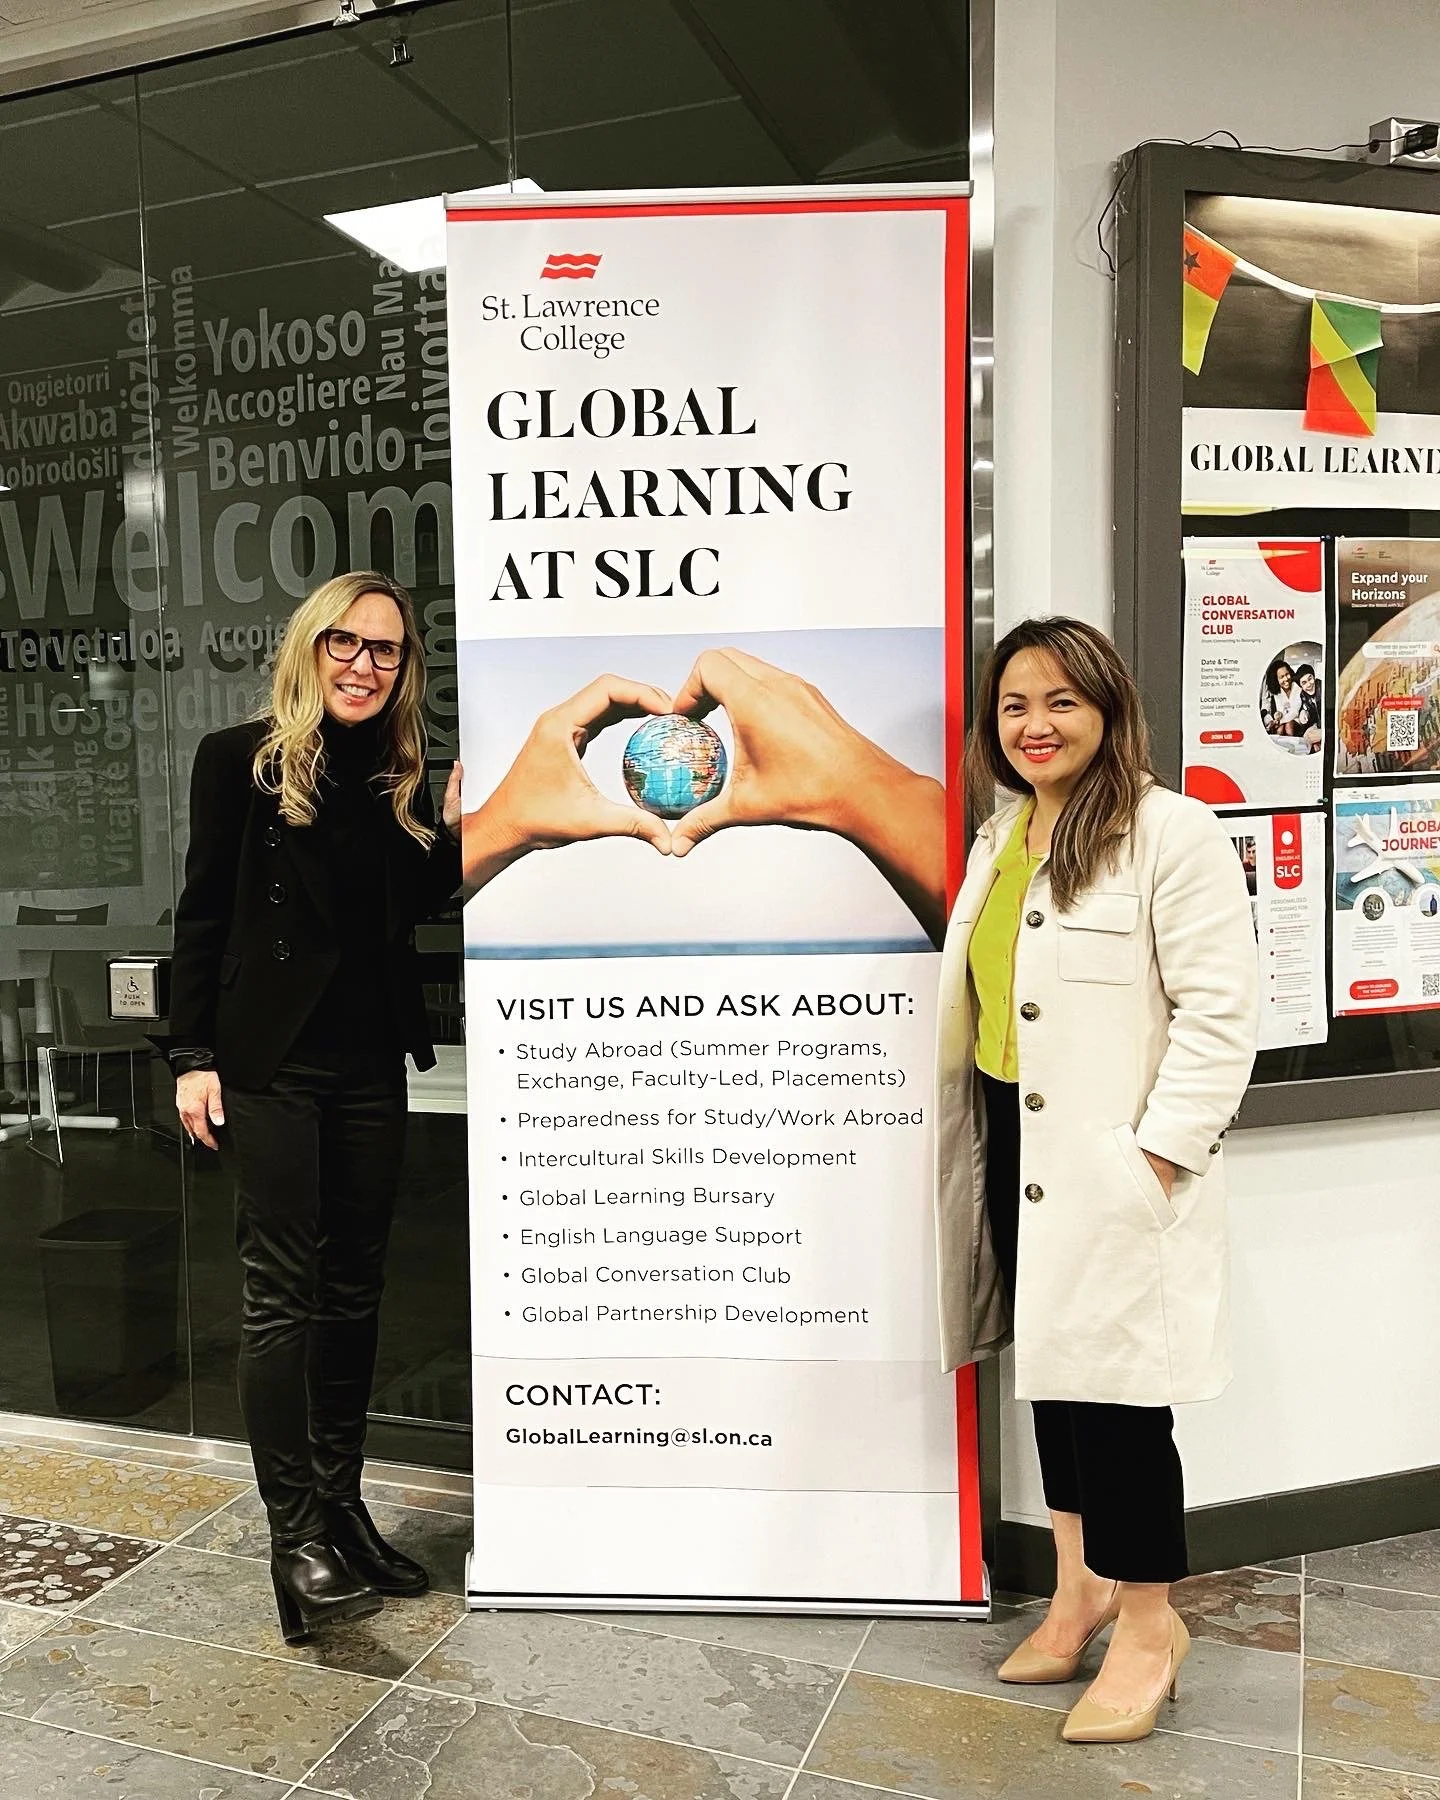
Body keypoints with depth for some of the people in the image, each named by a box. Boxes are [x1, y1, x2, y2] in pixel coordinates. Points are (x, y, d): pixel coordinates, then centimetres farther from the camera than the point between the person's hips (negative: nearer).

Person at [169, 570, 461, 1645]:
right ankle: (295, 1536, 5)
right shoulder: (242, 760, -3)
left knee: (354, 1291, 11)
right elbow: (202, 914, -3)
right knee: (283, 1293, -3)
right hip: (269, 1064, -4)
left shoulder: (402, 777, 9)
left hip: (371, 1069, 5)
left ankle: (344, 1506, 24)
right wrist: (194, 1055, -6)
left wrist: (460, 826, -3)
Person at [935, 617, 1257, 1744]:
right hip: (1015, 1147, 8)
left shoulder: (1173, 833, -11)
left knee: (1113, 1383, 0)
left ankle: (1149, 1622, 22)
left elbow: (1217, 1011, -15)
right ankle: (1080, 1586, 35)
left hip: (1118, 1167, -7)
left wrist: (1159, 1151, -19)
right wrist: (973, 1135, 16)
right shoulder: (1001, 836, 13)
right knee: (1051, 1367, 17)